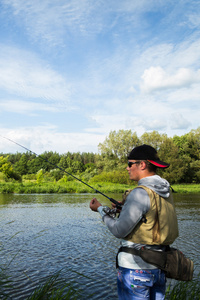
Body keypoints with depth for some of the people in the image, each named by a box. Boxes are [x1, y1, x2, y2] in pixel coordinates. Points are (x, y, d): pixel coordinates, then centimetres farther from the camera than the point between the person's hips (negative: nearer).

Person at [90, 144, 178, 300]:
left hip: (136, 266, -8)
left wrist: (101, 209, -3)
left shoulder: (140, 193, -20)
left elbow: (119, 231, -18)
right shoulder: (166, 191, 5)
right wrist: (126, 208, 14)